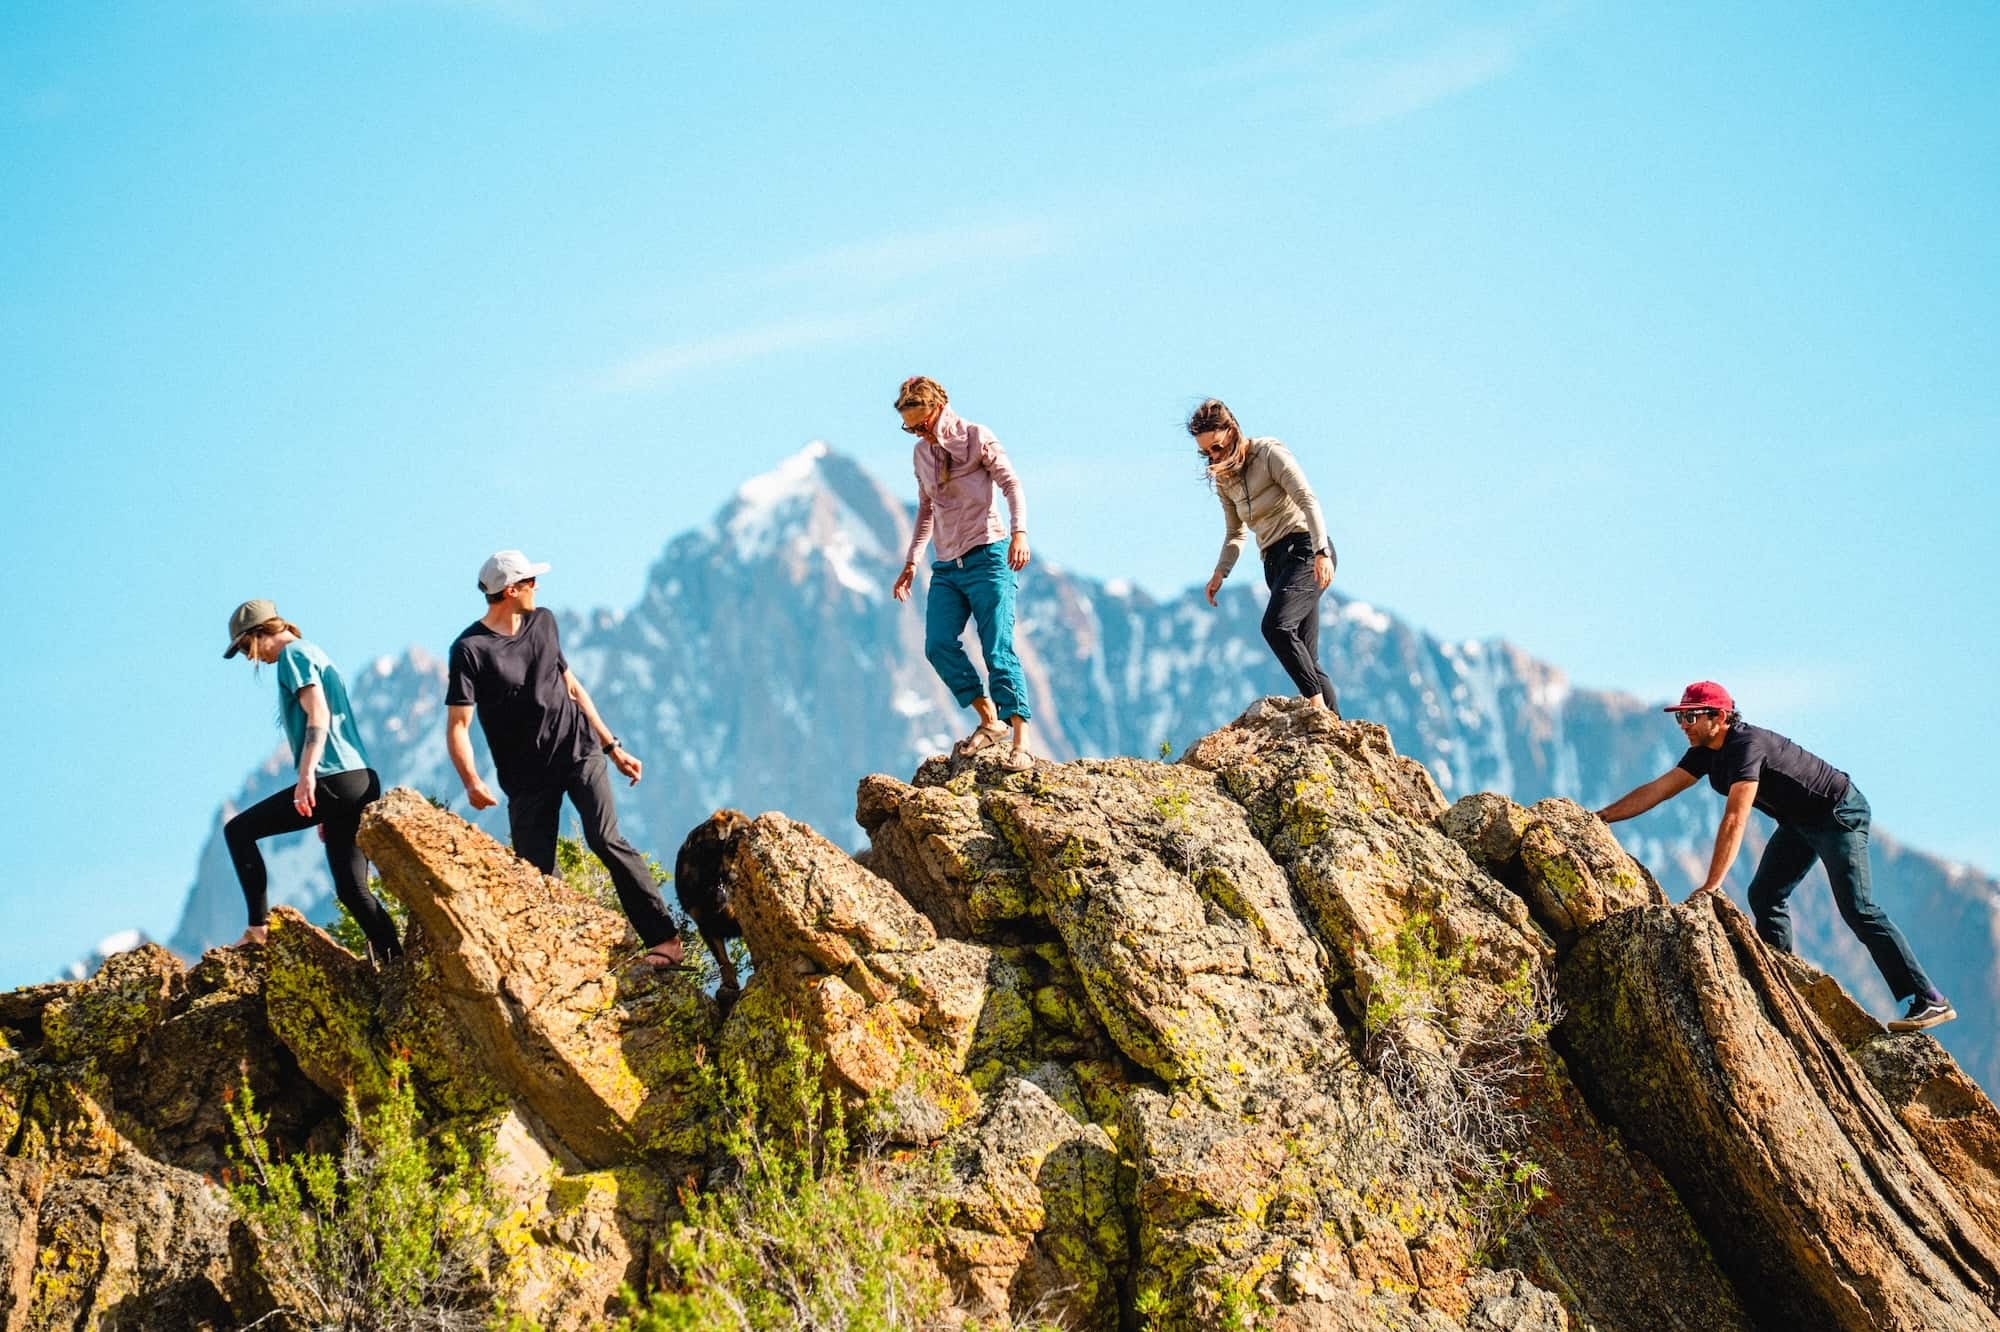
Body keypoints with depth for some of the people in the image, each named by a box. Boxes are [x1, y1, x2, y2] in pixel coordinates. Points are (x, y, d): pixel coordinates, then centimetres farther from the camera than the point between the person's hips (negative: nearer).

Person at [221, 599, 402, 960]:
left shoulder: (293, 654, -2)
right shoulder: (314, 655, 27)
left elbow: (318, 716, -16)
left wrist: (306, 776, -26)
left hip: (334, 780, -9)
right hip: (360, 782, 9)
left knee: (238, 830, 0)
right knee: (352, 888, 6)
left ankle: (258, 928, -6)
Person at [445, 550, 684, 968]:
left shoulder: (543, 622, 9)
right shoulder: (470, 649, -9)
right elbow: (458, 725, -12)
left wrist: (612, 746, 18)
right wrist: (472, 783, -28)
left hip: (579, 750, 2)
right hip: (527, 775, -2)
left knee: (606, 840, -13)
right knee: (536, 875, -4)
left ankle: (664, 938, -13)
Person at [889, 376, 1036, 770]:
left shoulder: (976, 438, -3)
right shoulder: (921, 454, 15)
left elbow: (1012, 484, -10)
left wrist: (1019, 532, -25)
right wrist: (911, 561, 18)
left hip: (987, 557, -6)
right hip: (947, 566, 6)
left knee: (998, 650, -13)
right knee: (939, 646, -11)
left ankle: (1021, 744, -15)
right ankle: (990, 721, 2)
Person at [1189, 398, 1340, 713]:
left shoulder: (1269, 453, -7)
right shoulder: (1224, 478, 13)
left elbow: (1308, 500, -16)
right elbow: (1235, 534, 23)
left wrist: (1322, 551, -26)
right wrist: (1220, 572, 7)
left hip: (1305, 549, -8)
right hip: (1275, 561, 8)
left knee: (1276, 626, -27)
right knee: (1306, 657, 0)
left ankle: (1318, 705, -26)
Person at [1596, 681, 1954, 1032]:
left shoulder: (1748, 746, -30)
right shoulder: (1706, 753, -1)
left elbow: (1735, 821, -36)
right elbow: (1656, 791, 3)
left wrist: (1711, 885, -40)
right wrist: (1599, 817, -3)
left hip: (1840, 814, -10)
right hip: (1800, 821, 10)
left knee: (1857, 908, -17)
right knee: (1764, 896, 4)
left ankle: (1930, 1001, -17)